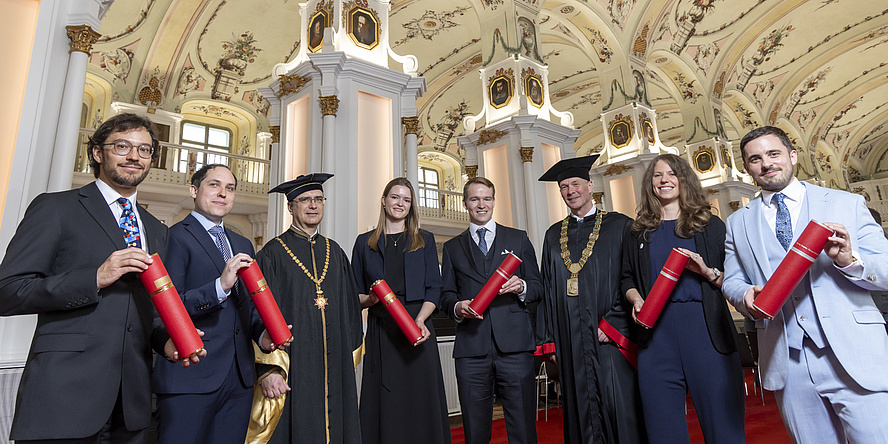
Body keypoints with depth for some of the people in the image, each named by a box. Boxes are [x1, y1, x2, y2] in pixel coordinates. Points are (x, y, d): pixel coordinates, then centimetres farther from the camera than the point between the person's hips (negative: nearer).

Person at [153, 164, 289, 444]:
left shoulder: (243, 245, 16)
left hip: (240, 377, 6)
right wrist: (220, 286, -24)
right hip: (190, 377, -6)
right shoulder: (175, 236, -5)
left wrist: (261, 333, 0)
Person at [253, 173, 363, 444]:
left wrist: (351, 357, 11)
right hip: (293, 366, -4)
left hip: (334, 364, 4)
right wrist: (268, 369, -15)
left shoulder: (335, 252, 12)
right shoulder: (273, 254, -2)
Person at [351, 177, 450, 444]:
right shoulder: (365, 243, 11)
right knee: (384, 405, 2)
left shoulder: (424, 241, 10)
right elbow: (356, 293, 11)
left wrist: (420, 319, -14)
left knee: (419, 404, 1)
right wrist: (370, 299, -12)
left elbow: (434, 289, 3)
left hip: (417, 328, 0)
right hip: (381, 331, 1)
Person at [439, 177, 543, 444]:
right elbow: (446, 294, 15)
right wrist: (457, 307, -7)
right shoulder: (452, 248, 16)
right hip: (471, 347, 1)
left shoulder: (519, 239, 14)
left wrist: (522, 287, -9)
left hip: (514, 345, -1)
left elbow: (538, 286, 12)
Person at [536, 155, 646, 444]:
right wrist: (549, 340, 6)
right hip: (571, 342, 4)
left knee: (619, 408, -1)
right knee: (581, 411, 8)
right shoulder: (553, 236, 14)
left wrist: (613, 323, -13)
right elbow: (547, 290, 12)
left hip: (611, 337, -3)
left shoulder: (619, 226, 3)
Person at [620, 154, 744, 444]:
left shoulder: (710, 225, 10)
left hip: (706, 330, -1)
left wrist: (708, 272, -12)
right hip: (656, 335, 1)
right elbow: (627, 279, 16)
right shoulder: (638, 232, 13)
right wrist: (636, 300, -3)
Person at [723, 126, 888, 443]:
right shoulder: (738, 223, 10)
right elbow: (731, 280, 11)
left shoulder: (847, 204, 5)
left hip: (855, 356, -1)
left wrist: (849, 260, -19)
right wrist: (746, 296, -11)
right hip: (786, 361, 2)